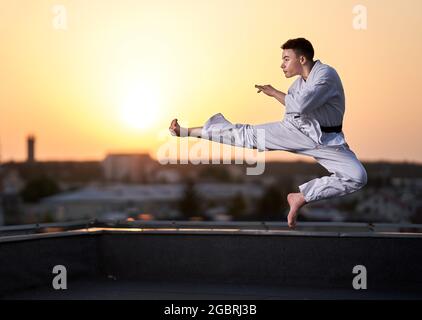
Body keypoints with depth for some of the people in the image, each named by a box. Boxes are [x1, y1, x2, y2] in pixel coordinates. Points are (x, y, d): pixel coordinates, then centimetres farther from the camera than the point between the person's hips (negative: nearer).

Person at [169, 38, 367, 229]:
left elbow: (300, 105, -30)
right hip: (297, 130, 5)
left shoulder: (326, 74, -19)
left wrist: (274, 93, -15)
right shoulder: (300, 81, 6)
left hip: (325, 140, -5)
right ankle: (187, 131, 2)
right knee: (247, 134, -2)